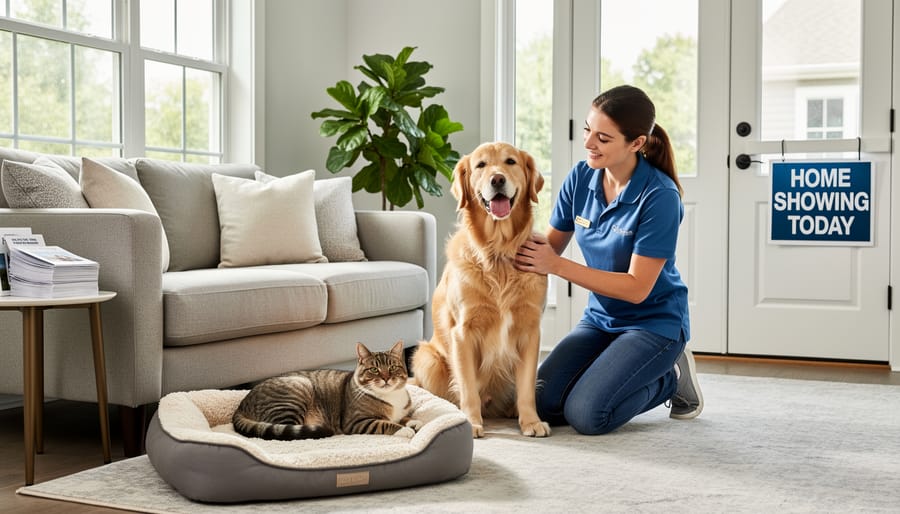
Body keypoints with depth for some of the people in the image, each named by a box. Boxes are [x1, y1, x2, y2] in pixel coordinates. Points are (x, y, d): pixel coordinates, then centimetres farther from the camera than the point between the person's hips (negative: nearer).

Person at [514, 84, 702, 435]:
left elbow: (637, 288, -23)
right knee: (543, 403, -10)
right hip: (600, 318, 6)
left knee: (585, 414, -21)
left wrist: (557, 266, -28)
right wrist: (527, 243, -19)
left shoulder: (659, 196, -22)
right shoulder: (581, 177, -5)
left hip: (654, 323, -6)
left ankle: (669, 378, 6)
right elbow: (552, 244, 5)